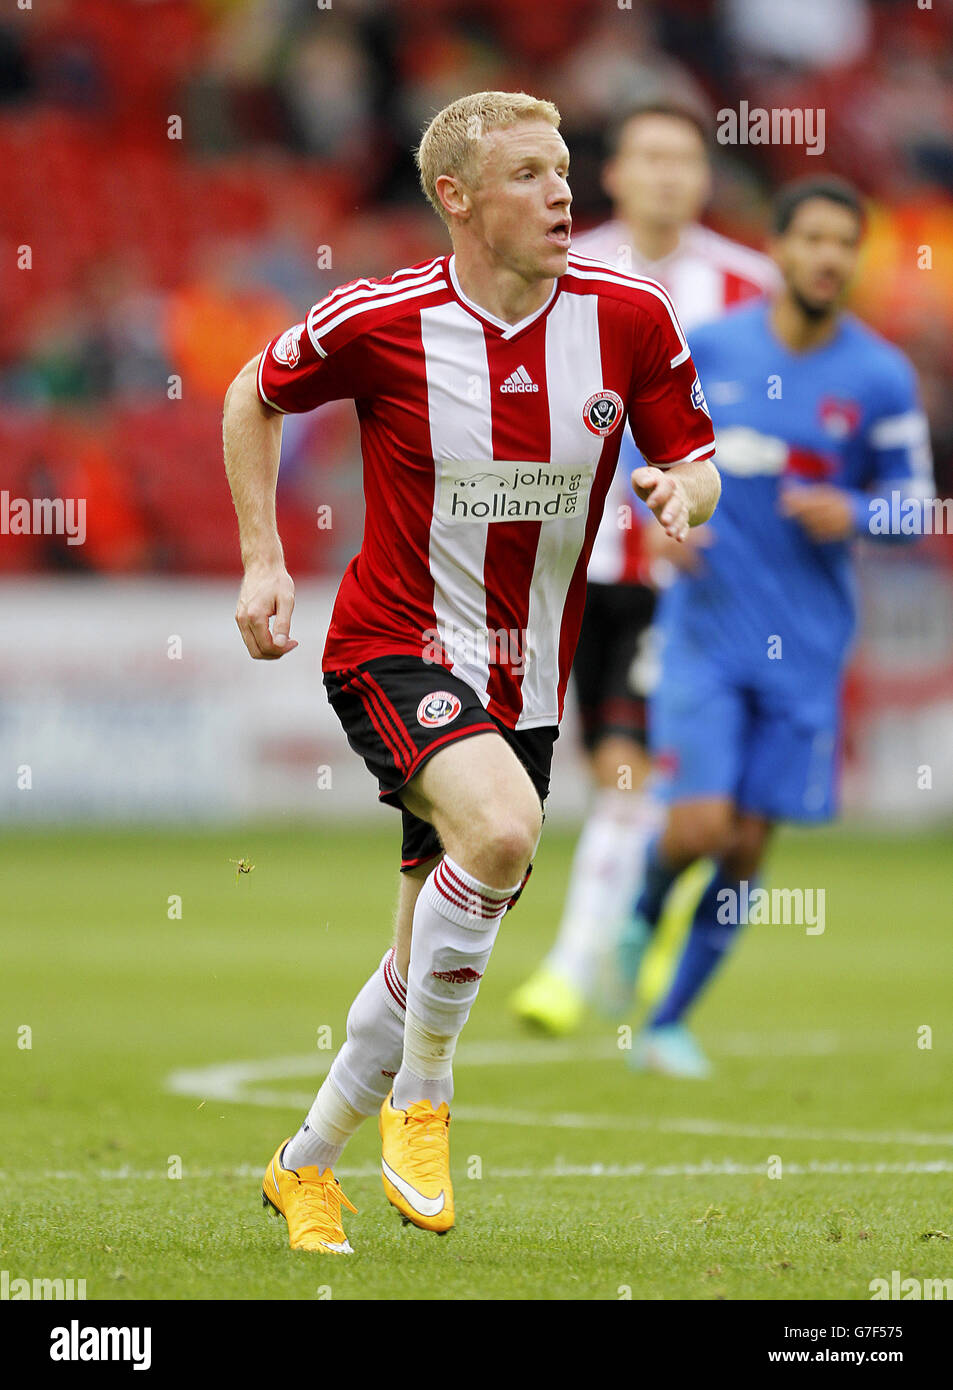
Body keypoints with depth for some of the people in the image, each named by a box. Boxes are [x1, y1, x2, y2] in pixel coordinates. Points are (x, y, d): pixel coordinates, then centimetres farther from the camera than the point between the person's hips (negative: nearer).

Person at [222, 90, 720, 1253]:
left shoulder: (630, 316, -7)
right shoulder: (380, 320, -14)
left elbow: (695, 460, 4)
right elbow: (255, 396, 4)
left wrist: (685, 493, -20)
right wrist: (261, 562, -2)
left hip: (527, 678, 4)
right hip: (396, 646, -4)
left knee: (433, 964, 11)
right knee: (500, 828, -33)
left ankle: (307, 1165, 34)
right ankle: (420, 1100, -13)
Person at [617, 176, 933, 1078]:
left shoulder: (881, 378, -4)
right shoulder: (708, 346, -2)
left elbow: (912, 495, 5)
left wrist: (853, 514, -16)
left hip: (807, 641, 1)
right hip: (707, 625, -1)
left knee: (749, 845, 2)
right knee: (699, 824, -14)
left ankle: (669, 1022, 19)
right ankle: (644, 911, 22)